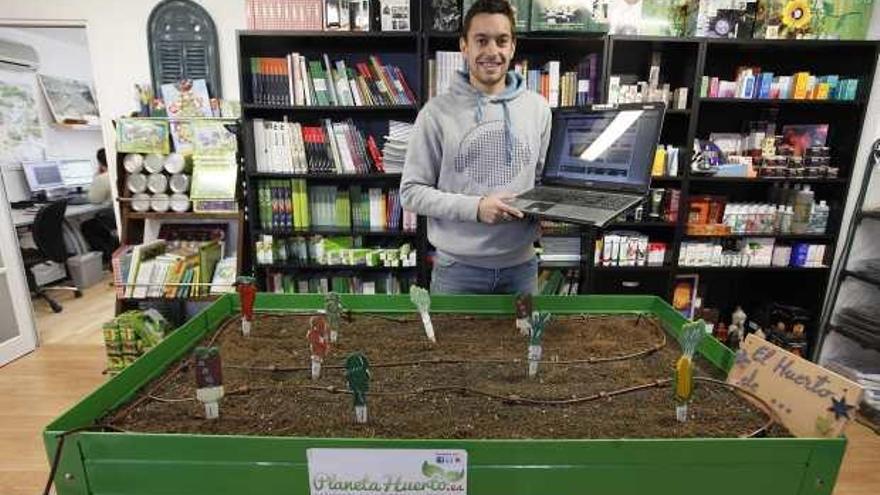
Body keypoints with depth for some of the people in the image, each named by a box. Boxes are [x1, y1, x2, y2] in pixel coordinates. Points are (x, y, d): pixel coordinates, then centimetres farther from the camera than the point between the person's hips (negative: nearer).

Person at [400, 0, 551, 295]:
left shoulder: (538, 108, 3)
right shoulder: (437, 112, -8)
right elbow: (411, 192, -9)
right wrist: (475, 207, -20)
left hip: (521, 264, 4)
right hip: (458, 266, -3)